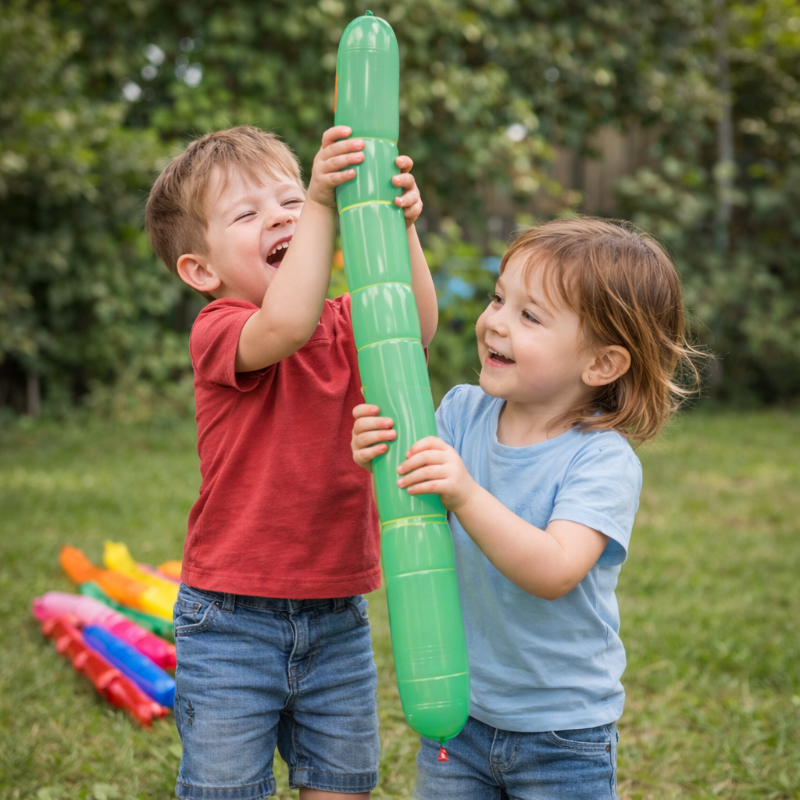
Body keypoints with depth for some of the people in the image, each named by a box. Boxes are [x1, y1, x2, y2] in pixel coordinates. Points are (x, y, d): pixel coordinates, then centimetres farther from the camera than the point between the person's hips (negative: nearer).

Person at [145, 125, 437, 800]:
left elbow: (415, 329, -16)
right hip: (232, 620, -5)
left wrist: (399, 229, -30)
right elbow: (285, 326, -36)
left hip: (337, 618, 5)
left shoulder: (342, 324, 3)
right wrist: (324, 204, -37)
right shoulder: (217, 332, -14)